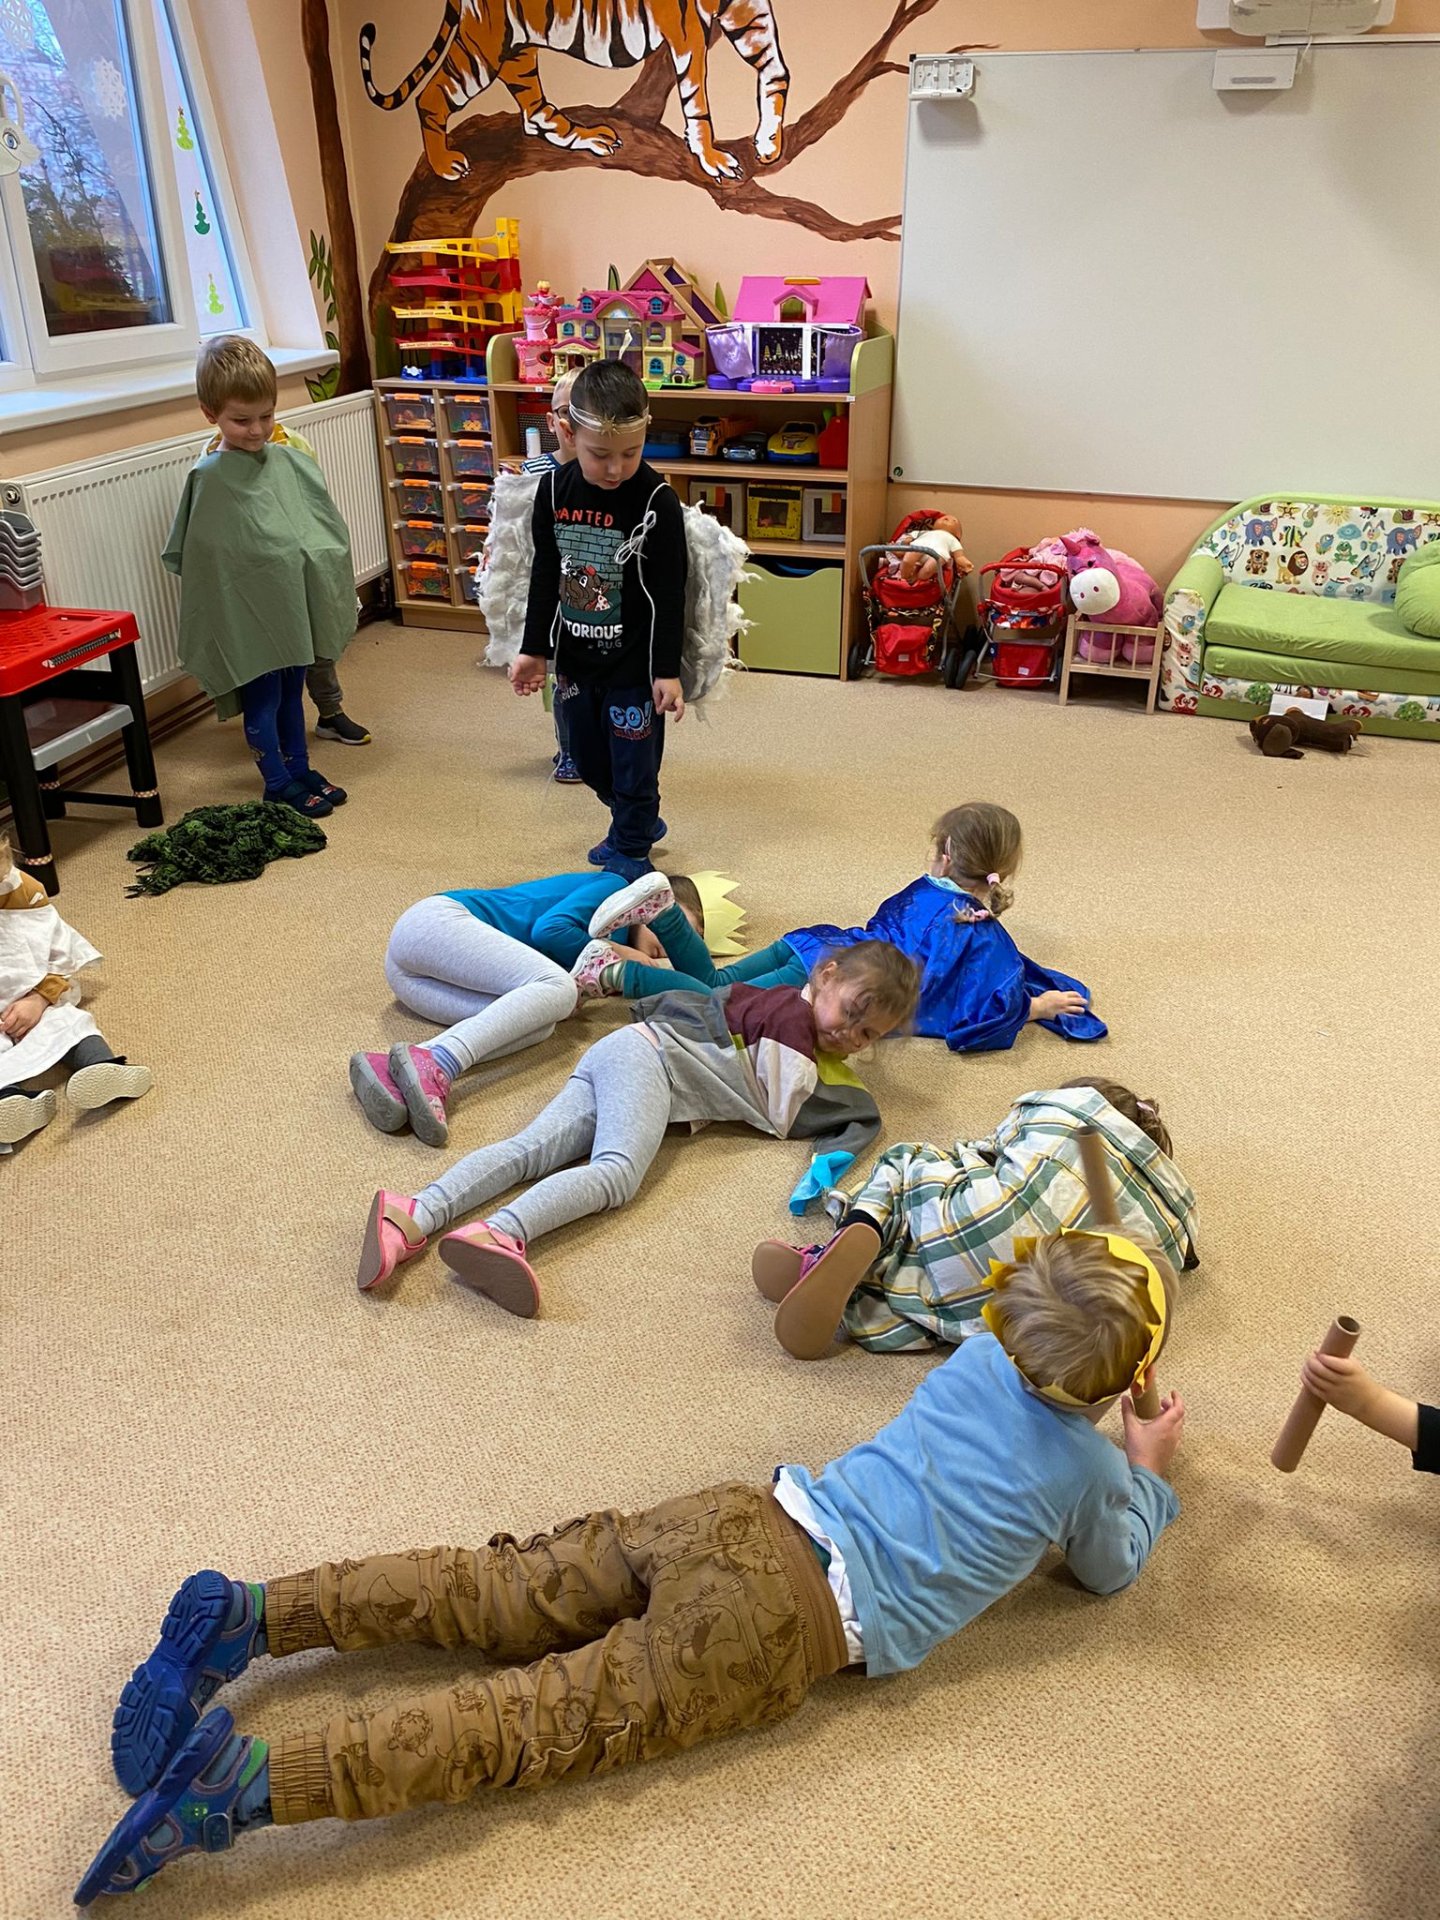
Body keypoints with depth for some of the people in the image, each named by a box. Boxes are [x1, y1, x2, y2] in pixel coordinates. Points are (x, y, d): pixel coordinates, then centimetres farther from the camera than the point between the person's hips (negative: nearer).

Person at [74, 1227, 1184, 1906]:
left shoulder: (978, 1359, 16)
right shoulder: (1093, 1470, 5)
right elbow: (1110, 1570, 26)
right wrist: (1151, 1470, 39)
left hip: (749, 1520, 5)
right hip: (786, 1618, -5)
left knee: (501, 1595, 7)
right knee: (540, 1719, -11)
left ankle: (249, 1612, -4)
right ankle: (250, 1784, -23)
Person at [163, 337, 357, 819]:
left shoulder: (291, 460, 2)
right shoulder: (210, 478, -14)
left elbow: (328, 525, 9)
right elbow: (202, 556, -11)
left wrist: (326, 589, 5)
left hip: (294, 604, 6)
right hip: (248, 612, -6)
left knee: (292, 692, 18)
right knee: (262, 698, 5)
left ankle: (299, 769, 31)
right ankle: (278, 784, 16)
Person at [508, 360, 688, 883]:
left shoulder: (657, 502, -17)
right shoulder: (554, 489, -4)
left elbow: (668, 595, -14)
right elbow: (544, 576, 6)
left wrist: (666, 671, -15)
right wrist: (534, 650, 9)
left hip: (633, 664, -5)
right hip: (575, 661, 6)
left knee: (634, 765, 7)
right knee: (589, 761, 20)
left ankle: (629, 851, 27)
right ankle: (641, 823, 44)